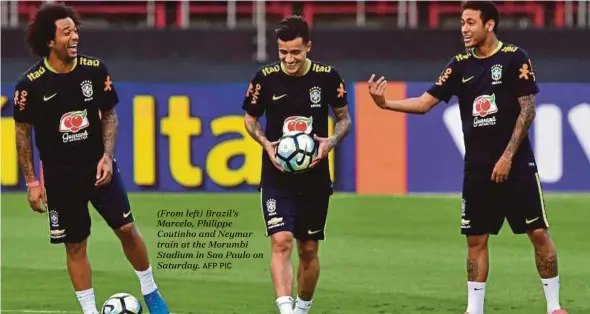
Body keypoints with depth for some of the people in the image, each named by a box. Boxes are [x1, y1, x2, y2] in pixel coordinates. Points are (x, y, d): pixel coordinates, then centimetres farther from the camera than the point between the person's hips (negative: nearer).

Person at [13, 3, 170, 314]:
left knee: (127, 229, 1)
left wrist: (107, 156, -8)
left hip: (98, 167, 2)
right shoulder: (30, 84, -14)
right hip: (60, 175, -2)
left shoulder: (95, 70, -8)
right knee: (75, 245, 4)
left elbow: (109, 114, 5)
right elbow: (23, 131, -3)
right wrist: (31, 182, -4)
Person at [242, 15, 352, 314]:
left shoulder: (327, 76, -6)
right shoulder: (265, 77, -7)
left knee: (309, 250, 10)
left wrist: (331, 141, -12)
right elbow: (250, 118, 8)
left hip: (315, 175, 2)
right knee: (281, 241, -19)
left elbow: (344, 117, 8)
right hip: (277, 175, -2)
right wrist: (266, 144, -10)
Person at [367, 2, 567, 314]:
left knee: (538, 233, -5)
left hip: (515, 164, -4)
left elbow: (527, 110, -8)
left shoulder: (514, 57, -5)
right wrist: (385, 103, -11)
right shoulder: (461, 65, 7)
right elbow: (424, 103, 6)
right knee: (476, 239, 5)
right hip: (477, 168, 4)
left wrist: (508, 156, -12)